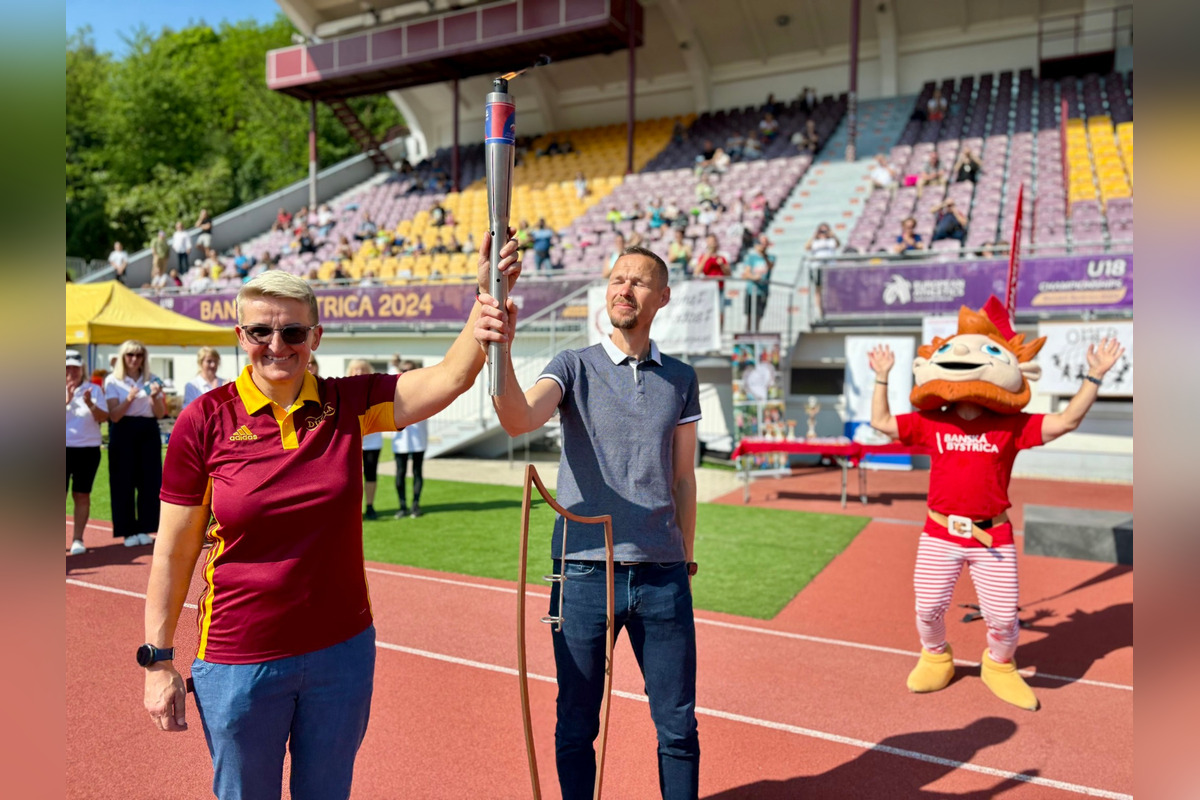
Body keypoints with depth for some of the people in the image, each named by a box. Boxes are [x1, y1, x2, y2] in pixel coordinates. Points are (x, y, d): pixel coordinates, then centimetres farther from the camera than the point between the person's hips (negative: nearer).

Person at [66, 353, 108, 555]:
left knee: (82, 495, 3)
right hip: (62, 448, 0)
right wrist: (66, 400, -21)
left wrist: (90, 403, -21)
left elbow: (103, 417, -3)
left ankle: (77, 539, 7)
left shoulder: (93, 389, 7)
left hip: (88, 449, 0)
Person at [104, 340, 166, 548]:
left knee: (149, 480, 3)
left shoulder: (152, 380, 8)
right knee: (124, 482, 0)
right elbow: (114, 416, -8)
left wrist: (155, 397, -13)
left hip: (148, 431, 2)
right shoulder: (113, 381, 1)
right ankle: (128, 531, 8)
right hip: (123, 432, -2)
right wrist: (129, 398, -23)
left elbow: (160, 414, 5)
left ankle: (144, 529, 13)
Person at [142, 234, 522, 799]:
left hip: (343, 651, 2)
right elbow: (174, 553, -4)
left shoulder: (348, 405, -4)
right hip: (239, 661, -1)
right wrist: (158, 659, -2)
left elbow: (450, 377, -15)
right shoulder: (205, 420, -9)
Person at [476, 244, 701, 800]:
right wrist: (501, 352, -37)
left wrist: (685, 560, 14)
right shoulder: (574, 367, 2)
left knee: (678, 727, 9)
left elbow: (682, 478, 14)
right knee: (576, 726, 11)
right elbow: (519, 420, -19)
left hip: (662, 574, 2)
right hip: (584, 571, -1)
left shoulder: (681, 379, 10)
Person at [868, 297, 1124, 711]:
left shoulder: (1012, 427, -2)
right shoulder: (931, 423, 0)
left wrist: (1094, 376, -10)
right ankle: (935, 658, 38)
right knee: (928, 608, 8)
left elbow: (1066, 421, -6)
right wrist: (882, 377, 8)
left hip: (993, 537, -1)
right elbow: (881, 421, 6)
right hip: (940, 535, 1)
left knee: (1003, 616, 4)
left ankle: (999, 666, 35)